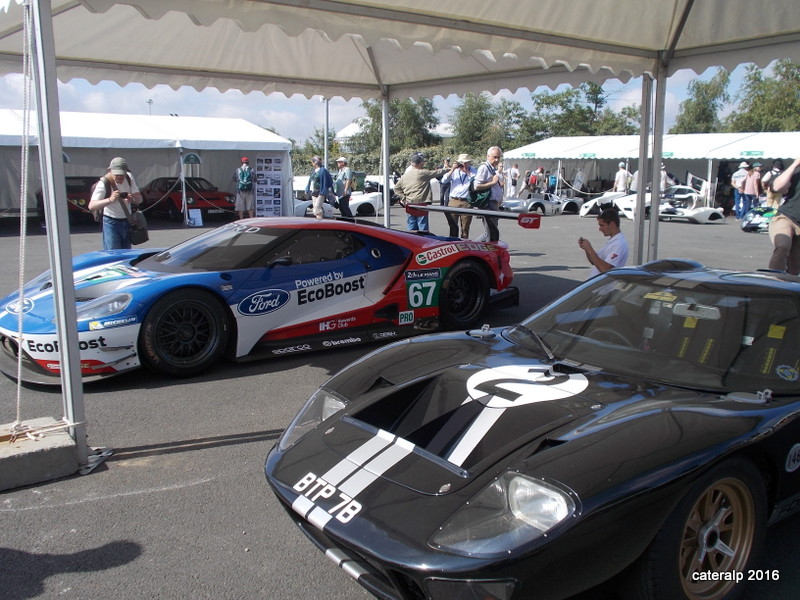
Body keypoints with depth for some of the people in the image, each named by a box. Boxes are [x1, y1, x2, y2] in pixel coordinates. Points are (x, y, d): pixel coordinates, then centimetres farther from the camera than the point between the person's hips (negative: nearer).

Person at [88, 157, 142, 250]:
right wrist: (110, 200, -45)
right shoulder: (104, 183, -19)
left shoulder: (129, 178, -3)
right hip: (111, 223, -6)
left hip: (127, 222, 6)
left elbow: (139, 199, -3)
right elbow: (91, 206, -29)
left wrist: (132, 198, -28)